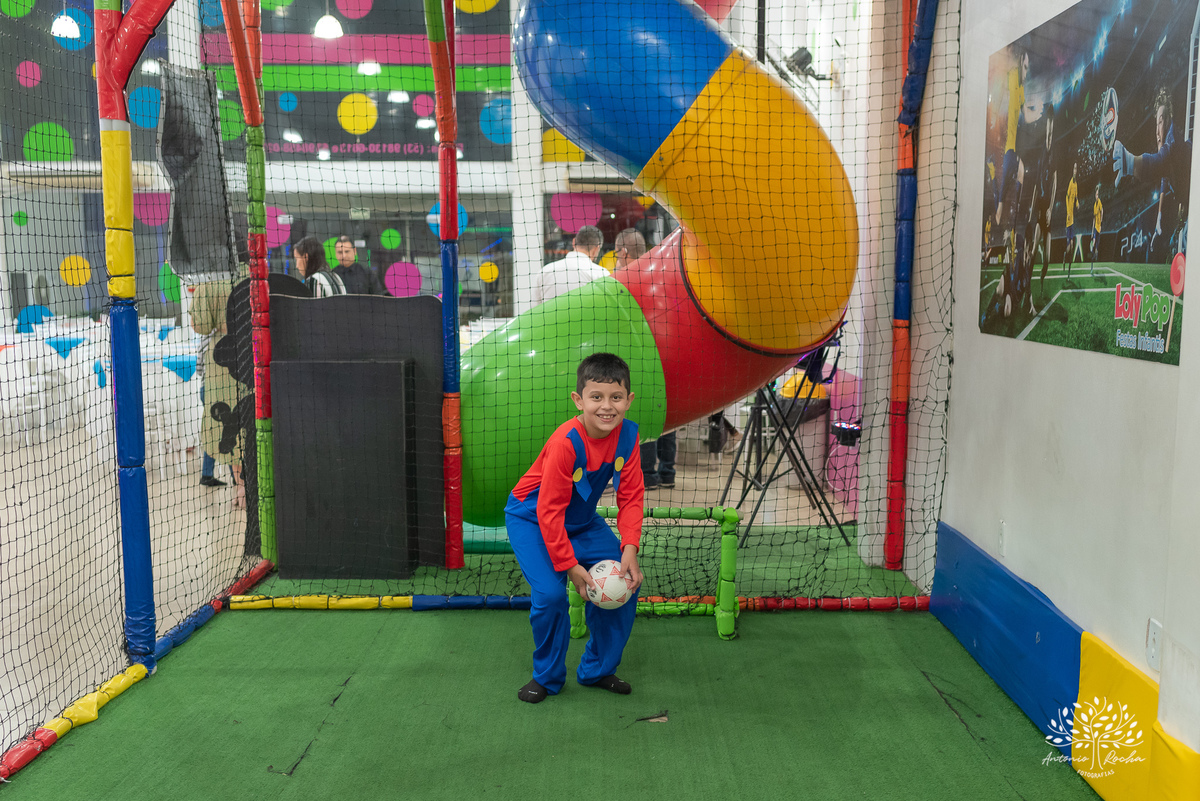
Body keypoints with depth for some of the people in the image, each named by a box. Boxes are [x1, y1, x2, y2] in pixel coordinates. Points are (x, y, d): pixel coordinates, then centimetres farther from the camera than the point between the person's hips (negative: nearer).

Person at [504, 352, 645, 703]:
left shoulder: (627, 434, -16)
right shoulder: (566, 443, -33)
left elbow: (631, 497, -11)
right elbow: (549, 511, -28)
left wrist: (629, 549, -22)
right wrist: (570, 565, -25)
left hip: (582, 519, 6)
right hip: (532, 519, -6)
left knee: (626, 583, -3)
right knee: (551, 594, -22)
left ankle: (598, 669, 16)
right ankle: (548, 677, 5)